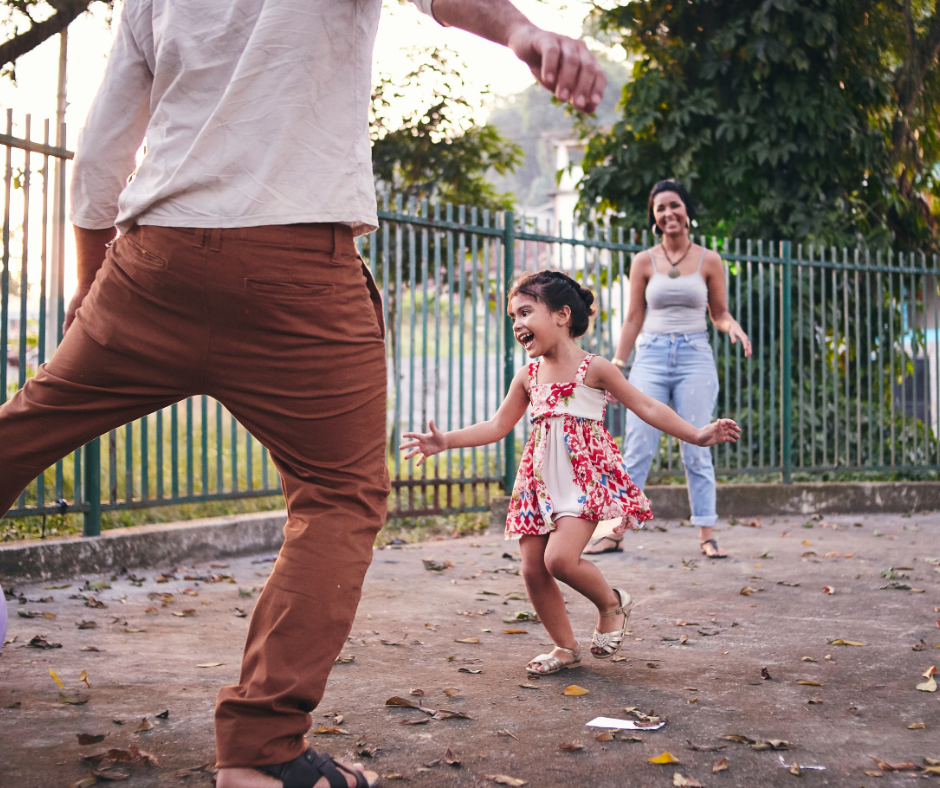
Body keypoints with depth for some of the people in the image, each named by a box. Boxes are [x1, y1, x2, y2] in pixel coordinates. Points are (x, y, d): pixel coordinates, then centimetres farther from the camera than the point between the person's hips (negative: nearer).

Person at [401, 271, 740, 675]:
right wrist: (445, 440, 6)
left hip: (587, 473, -5)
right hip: (541, 479, 5)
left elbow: (647, 407, 2)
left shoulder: (593, 368, -2)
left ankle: (611, 603, 9)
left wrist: (695, 434, -7)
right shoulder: (527, 376, 11)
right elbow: (497, 426, 16)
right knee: (533, 569, 0)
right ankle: (565, 646, 21)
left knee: (560, 558, -22)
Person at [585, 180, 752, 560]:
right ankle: (615, 532, 4)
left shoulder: (709, 261, 6)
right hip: (651, 357, 0)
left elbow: (720, 314, 12)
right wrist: (616, 365, 5)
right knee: (637, 448, -2)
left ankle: (706, 535, 6)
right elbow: (634, 318, 9)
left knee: (696, 450, -1)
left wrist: (733, 328, -11)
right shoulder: (643, 262, 6)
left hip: (695, 357, 0)